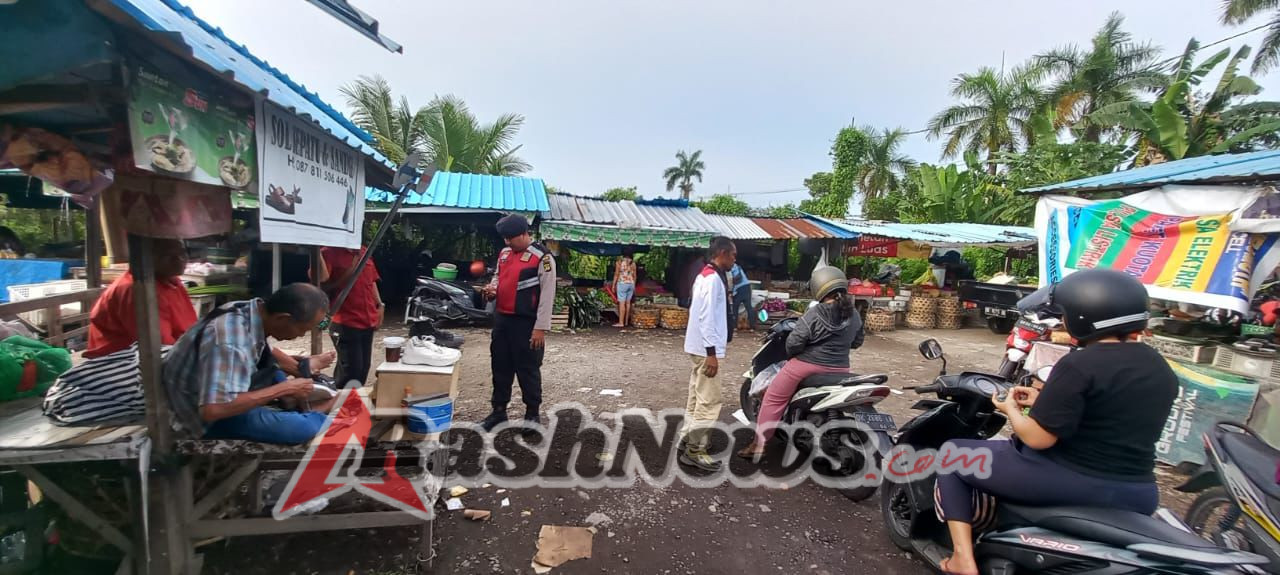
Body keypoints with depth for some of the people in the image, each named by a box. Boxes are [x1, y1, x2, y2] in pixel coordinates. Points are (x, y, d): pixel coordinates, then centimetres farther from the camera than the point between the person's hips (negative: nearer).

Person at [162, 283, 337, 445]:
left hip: (217, 387, 9)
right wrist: (284, 389, -27)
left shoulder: (250, 311, -9)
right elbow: (212, 410, -35)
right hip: (204, 416, -9)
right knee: (305, 428, -22)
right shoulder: (230, 342, -34)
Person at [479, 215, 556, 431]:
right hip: (501, 319, 7)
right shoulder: (504, 253, 11)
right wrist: (492, 288, 1)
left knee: (528, 369, 4)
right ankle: (499, 411, 30)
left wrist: (541, 328, -17)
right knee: (500, 366, 15)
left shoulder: (542, 257, -12)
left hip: (526, 323, -7)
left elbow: (547, 295, -14)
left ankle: (532, 413, 20)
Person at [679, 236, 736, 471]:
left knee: (697, 397, 17)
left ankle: (688, 442, 26)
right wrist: (711, 352, -22)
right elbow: (707, 317, -22)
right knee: (709, 401, -4)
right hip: (706, 348, -11)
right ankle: (695, 451, 4)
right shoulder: (713, 278, -16)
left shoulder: (706, 275, 15)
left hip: (699, 346, 11)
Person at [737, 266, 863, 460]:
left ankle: (759, 445, 6)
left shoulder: (815, 314, -16)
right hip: (839, 369, 5)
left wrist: (790, 354, 2)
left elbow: (794, 342, -18)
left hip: (807, 366, -5)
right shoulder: (855, 316, 2)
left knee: (773, 398, 6)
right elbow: (857, 342, 15)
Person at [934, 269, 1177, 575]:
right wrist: (1047, 401, 17)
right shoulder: (1161, 369, 6)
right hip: (1135, 497, 8)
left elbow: (1037, 438, -21)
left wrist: (1011, 410, -2)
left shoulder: (1079, 365, -20)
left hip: (1066, 483, -8)